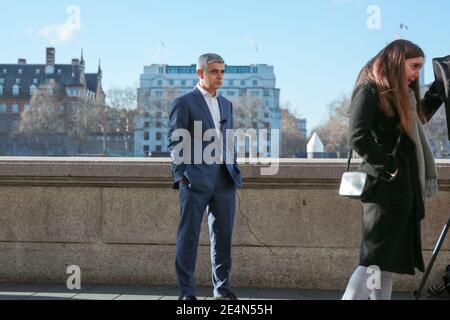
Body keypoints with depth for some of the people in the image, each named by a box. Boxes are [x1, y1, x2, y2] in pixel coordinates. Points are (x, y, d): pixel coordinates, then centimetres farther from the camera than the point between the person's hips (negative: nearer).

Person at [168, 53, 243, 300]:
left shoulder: (226, 104, 18)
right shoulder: (184, 103, 0)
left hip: (224, 179, 6)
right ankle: (186, 291, 5)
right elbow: (175, 143, -3)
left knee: (223, 235, 9)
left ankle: (222, 287, 19)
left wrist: (234, 172, 14)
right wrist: (180, 176, -10)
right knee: (189, 236, -1)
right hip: (196, 179, -6)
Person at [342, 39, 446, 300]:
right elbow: (358, 137, -22)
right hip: (386, 188, -10)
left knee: (389, 259, 11)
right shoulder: (370, 91, -10)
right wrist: (387, 168, -18)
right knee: (376, 258, -11)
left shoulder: (400, 95, 17)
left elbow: (419, 117, 35)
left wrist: (438, 91, 24)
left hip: (403, 187, 10)